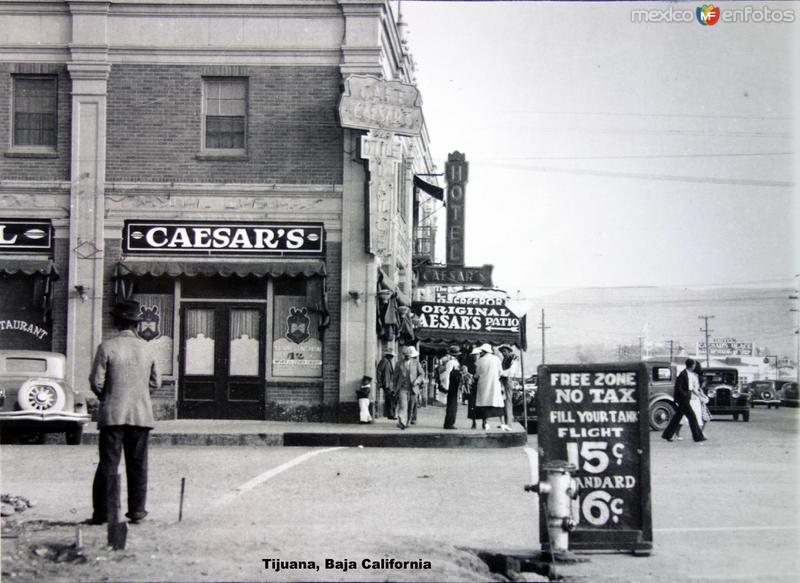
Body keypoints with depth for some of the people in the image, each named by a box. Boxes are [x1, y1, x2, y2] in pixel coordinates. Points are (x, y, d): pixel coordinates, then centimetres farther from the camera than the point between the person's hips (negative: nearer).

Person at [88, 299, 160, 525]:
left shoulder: (107, 346, -7)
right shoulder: (146, 348, 3)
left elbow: (96, 381, -8)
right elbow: (155, 383, 9)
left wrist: (105, 397, 11)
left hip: (113, 413, -2)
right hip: (141, 413, 2)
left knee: (108, 463, 1)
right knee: (138, 465, 7)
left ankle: (102, 512, 2)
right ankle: (137, 512, 9)